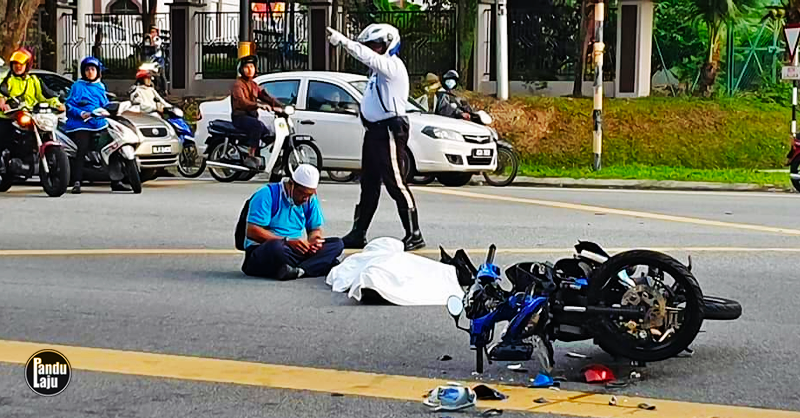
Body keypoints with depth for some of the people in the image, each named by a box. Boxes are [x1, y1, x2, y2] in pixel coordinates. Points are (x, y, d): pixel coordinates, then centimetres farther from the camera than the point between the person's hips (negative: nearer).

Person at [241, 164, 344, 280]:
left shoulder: (310, 199, 9)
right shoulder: (268, 194, -10)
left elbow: (315, 228, 17)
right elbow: (252, 232, -17)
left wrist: (313, 239, -9)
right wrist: (288, 241, -21)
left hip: (294, 251, 7)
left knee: (337, 244, -12)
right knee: (276, 246, -42)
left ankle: (300, 270, -33)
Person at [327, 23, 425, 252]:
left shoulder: (392, 65, -13)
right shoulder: (380, 67, 18)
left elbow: (368, 57, -28)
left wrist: (343, 41, -32)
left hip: (389, 130, -10)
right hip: (374, 130, 10)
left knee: (396, 183, -9)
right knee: (368, 184, 13)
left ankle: (414, 235, -4)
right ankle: (358, 233, 18)